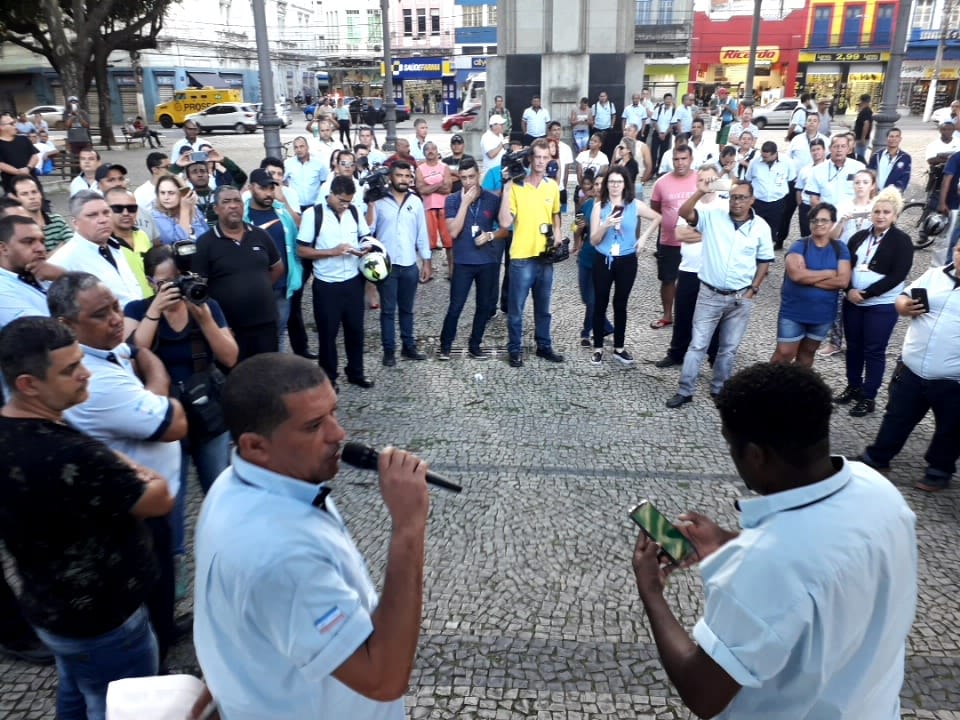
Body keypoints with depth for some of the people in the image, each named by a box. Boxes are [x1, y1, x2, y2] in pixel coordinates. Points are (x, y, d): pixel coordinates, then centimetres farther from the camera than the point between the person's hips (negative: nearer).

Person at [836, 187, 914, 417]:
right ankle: (853, 387, 30)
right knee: (853, 347, 13)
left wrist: (866, 294, -18)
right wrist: (850, 290, -13)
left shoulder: (902, 241, -6)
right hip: (853, 301, 5)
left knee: (874, 351, 2)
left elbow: (897, 276, -14)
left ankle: (869, 398, 11)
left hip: (882, 305, -5)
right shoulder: (859, 236, 7)